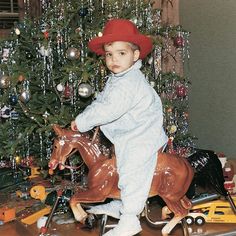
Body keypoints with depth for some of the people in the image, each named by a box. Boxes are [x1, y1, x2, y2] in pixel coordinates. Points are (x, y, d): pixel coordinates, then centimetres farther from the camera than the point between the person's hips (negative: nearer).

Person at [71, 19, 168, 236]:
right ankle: (118, 204, 38)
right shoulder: (116, 80, 10)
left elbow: (109, 109, -30)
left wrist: (82, 122, -20)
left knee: (131, 171, -13)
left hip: (141, 138, -11)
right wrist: (84, 119, 0)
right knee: (122, 167, 21)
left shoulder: (130, 83, -25)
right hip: (126, 136, 11)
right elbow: (101, 101, 16)